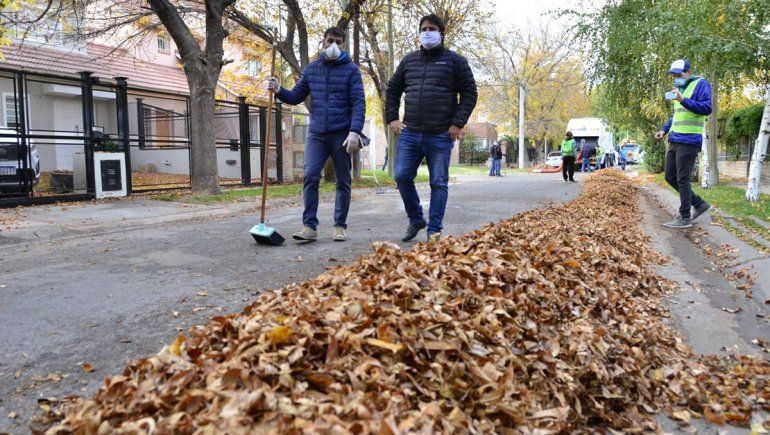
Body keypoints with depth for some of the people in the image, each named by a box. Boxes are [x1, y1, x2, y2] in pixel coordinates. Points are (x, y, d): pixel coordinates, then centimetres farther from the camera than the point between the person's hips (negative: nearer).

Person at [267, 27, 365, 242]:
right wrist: (279, 91, -7)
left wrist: (355, 131, -20)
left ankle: (340, 226, 14)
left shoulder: (350, 69, 0)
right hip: (316, 134, 3)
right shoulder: (311, 68, 12)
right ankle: (309, 226, -4)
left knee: (343, 182, 5)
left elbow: (359, 103, -8)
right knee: (310, 177, -9)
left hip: (342, 134, -2)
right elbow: (296, 97, 14)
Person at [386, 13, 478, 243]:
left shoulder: (454, 60, 4)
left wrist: (458, 123, -9)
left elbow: (469, 93, 1)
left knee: (439, 183, 1)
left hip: (440, 136, -3)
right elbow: (392, 90, 20)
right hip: (409, 133, 4)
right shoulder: (409, 60, 14)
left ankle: (434, 230, 9)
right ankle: (416, 219, 19)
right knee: (402, 177, -1)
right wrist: (392, 118, 8)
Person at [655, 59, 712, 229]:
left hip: (689, 141, -9)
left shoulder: (701, 84, -5)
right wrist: (664, 130, 15)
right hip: (674, 140, 9)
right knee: (670, 177, 10)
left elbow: (707, 108, -17)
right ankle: (700, 204, 23)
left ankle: (685, 218, 0)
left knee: (682, 179, -8)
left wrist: (683, 100, -25)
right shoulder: (679, 87, 21)